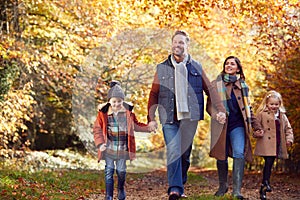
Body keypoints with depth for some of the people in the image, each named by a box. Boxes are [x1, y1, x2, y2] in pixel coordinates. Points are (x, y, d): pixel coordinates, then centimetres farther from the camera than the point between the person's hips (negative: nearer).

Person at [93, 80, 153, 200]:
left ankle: (121, 189, 38)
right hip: (109, 147, -1)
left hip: (123, 148, 2)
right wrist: (100, 143, -13)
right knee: (109, 171, 1)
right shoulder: (103, 113, -6)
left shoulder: (128, 112, 0)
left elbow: (136, 125, 14)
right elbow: (97, 129, -2)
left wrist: (148, 128, 2)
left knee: (121, 171, 11)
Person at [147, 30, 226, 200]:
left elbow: (210, 90, 12)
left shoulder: (196, 68, 10)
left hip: (190, 118, 1)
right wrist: (151, 118, -1)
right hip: (169, 118, -1)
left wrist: (221, 109, 0)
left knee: (185, 154, 7)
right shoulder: (162, 68, 8)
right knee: (173, 152, -15)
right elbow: (154, 95, 8)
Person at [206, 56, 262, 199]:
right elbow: (209, 106, 6)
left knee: (239, 153, -17)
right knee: (222, 156, 4)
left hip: (237, 124, 0)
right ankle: (223, 186, 24)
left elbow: (248, 108, 20)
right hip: (220, 125, 0)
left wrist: (255, 126, 17)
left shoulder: (242, 85, 14)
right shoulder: (216, 84, 8)